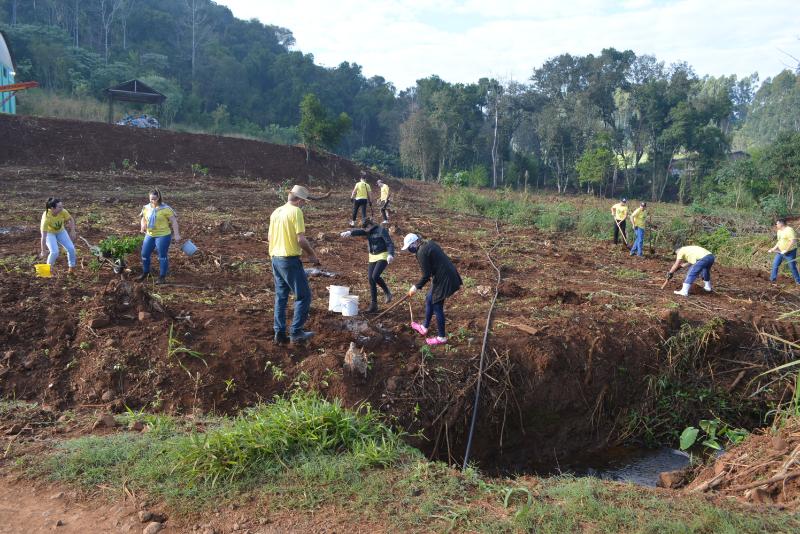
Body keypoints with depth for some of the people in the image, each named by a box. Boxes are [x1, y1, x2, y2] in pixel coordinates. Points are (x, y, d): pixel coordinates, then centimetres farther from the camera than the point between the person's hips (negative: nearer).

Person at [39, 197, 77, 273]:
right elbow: (44, 236, -35)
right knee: (54, 252, -20)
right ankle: (49, 268, 7)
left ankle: (72, 266, 17)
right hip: (49, 233, -4)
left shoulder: (63, 212, -29)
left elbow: (71, 219, -5)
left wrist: (72, 232, -11)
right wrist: (43, 251, -32)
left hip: (61, 231, 4)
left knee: (71, 248, -7)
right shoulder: (46, 218, -38)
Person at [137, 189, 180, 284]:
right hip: (149, 235, 6)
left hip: (163, 235, -6)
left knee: (162, 256, 3)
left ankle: (162, 276, 15)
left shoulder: (165, 209, -12)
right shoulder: (146, 208, 6)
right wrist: (143, 226, -4)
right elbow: (143, 219, 19)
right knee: (144, 254, 12)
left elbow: (174, 221, -11)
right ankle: (145, 273, 33)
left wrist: (176, 234, -15)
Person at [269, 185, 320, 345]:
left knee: (281, 297, 13)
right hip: (290, 260, -8)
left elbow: (270, 238, 17)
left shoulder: (276, 212, 12)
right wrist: (313, 255, -5)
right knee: (304, 296, 1)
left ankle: (280, 334, 15)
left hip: (275, 258, 8)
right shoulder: (296, 211, -13)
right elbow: (301, 239, -18)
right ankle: (296, 332, 1)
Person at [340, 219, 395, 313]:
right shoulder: (368, 232, 6)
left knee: (375, 276, -24)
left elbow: (390, 244, -22)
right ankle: (373, 304, 9)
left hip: (383, 256, -7)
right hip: (373, 258, 7)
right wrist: (349, 232, -36)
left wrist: (391, 255, -41)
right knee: (371, 280, 0)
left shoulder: (382, 231, -13)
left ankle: (387, 292, 3)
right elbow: (358, 232, -14)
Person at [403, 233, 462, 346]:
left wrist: (416, 287, -4)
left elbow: (426, 275, -17)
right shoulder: (430, 244, 9)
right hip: (448, 274, 10)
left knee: (437, 307, 3)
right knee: (429, 300, 23)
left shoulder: (421, 253, -19)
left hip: (443, 279, -10)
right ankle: (425, 327, 38)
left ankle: (442, 337, 17)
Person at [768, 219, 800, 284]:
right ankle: (772, 279, 19)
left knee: (792, 267, -1)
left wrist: (786, 250, -27)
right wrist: (774, 248, 11)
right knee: (775, 265, 8)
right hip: (780, 252, 8)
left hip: (790, 252, -8)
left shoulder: (789, 230, -20)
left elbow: (793, 241, -28)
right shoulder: (779, 231, 9)